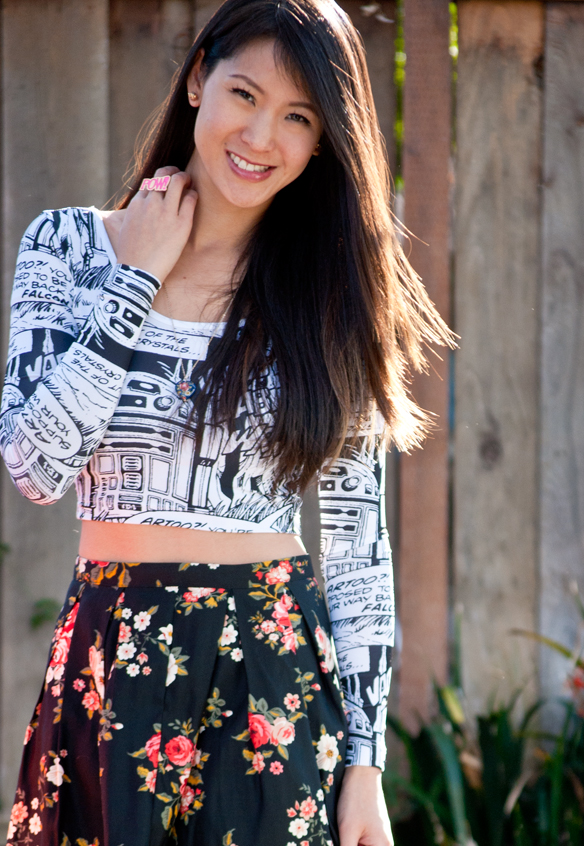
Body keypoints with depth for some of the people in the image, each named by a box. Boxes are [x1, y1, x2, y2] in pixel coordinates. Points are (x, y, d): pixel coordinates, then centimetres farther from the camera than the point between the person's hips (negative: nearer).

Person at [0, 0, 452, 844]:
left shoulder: (334, 295, 1)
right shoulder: (70, 245, 1)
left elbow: (357, 544, 1)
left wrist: (365, 762, -3)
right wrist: (139, 279, -11)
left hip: (277, 677, 0)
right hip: (112, 672, 0)